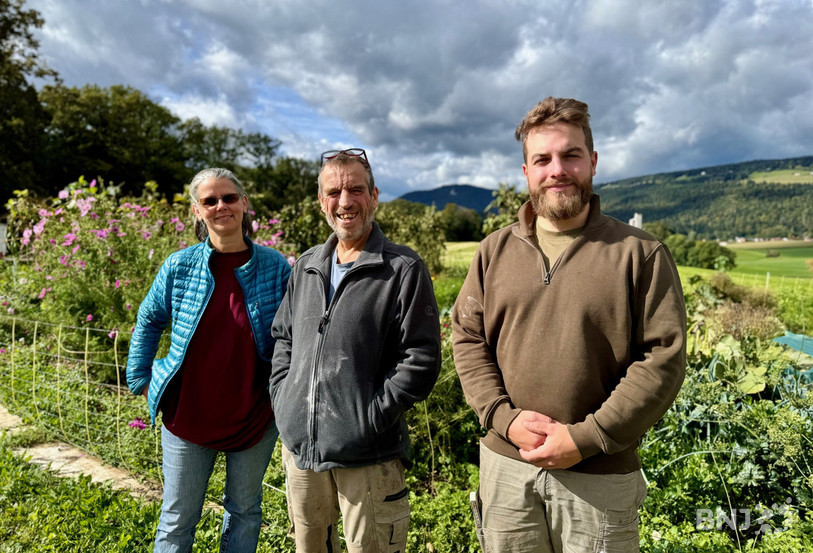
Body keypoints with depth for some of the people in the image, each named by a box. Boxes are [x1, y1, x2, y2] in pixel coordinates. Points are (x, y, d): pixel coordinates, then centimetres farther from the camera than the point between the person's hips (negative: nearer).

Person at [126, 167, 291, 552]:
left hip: (255, 415, 0)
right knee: (178, 519, 15)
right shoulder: (178, 267, -6)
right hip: (188, 414, 0)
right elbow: (148, 322, 9)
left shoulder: (275, 267, -8)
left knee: (245, 511, 19)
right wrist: (141, 380, 6)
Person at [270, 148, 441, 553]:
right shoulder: (306, 266, 10)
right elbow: (283, 337, 18)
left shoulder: (404, 269, -9)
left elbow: (421, 360, -12)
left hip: (367, 458, -5)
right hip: (299, 446, 6)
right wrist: (282, 398, 6)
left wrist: (372, 415, -15)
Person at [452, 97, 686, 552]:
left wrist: (586, 438, -14)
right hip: (506, 466, 3)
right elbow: (468, 339, 4)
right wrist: (503, 417, -10)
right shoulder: (495, 250, 4)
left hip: (600, 476, -2)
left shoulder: (640, 254, -5)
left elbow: (665, 359, -9)